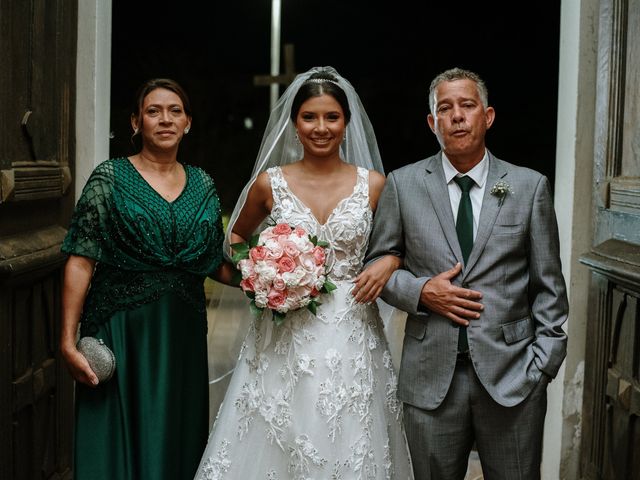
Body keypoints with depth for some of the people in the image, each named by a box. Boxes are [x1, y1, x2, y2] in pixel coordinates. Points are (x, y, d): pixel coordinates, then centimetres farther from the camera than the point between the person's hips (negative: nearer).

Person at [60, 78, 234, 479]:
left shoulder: (203, 184, 9)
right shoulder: (110, 178, -3)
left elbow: (215, 263, 13)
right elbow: (81, 262, -8)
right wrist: (69, 340, -14)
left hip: (184, 336, 4)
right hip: (122, 334, -3)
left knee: (177, 440, 9)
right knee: (118, 442, 2)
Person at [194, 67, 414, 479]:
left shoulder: (373, 184, 1)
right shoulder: (270, 182, 1)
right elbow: (237, 236, 17)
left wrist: (387, 265, -7)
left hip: (352, 336, 0)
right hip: (285, 336, 0)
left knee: (349, 445, 5)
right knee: (277, 443, 3)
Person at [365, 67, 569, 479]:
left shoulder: (530, 186, 3)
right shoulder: (403, 185, 4)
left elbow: (548, 285, 4)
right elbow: (377, 264, 9)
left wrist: (545, 362, -3)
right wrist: (421, 291, -9)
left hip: (512, 374, 0)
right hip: (432, 378, 1)